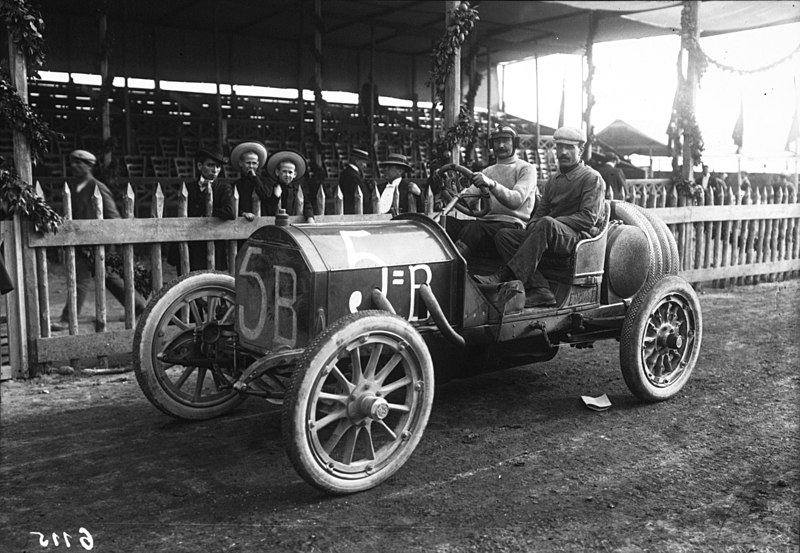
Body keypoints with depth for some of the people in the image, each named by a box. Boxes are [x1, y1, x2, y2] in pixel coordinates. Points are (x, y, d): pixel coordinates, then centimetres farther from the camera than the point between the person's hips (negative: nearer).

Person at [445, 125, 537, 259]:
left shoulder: (526, 169, 7)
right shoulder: (488, 171, 29)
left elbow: (516, 200, -13)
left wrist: (492, 184, -30)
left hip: (511, 224, -6)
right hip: (485, 221, 6)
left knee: (474, 228, -37)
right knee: (447, 222, -23)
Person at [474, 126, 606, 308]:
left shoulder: (592, 178, 2)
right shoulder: (553, 179, 24)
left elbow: (588, 218, -9)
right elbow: (540, 210, 22)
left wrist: (552, 223, -16)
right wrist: (532, 226, -2)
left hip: (578, 236, -7)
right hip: (550, 237, 7)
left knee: (546, 224, -38)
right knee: (504, 235, -15)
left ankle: (503, 276, -44)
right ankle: (539, 289, -31)